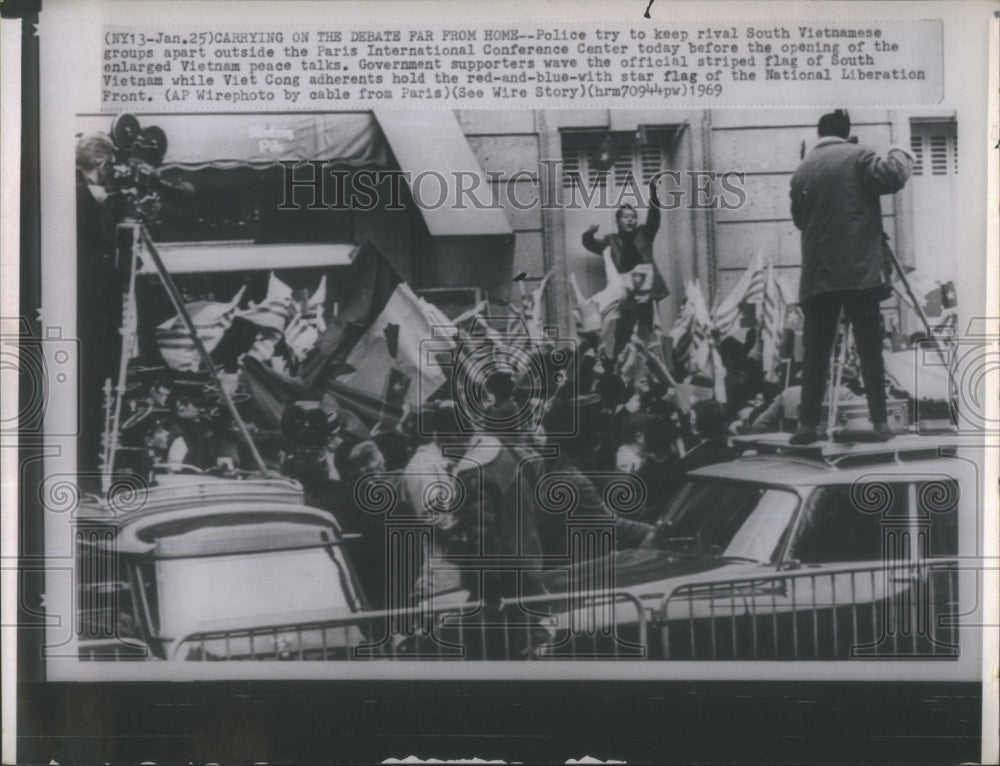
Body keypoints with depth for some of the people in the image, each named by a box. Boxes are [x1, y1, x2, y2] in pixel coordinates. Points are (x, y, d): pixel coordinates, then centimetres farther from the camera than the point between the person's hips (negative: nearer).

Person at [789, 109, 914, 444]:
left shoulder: (802, 169, 11)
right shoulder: (857, 157, -1)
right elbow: (891, 178, -14)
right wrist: (900, 154, 5)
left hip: (817, 276, 3)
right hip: (860, 272, -3)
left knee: (815, 351, 6)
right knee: (870, 350, 2)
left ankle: (808, 424, 2)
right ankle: (880, 423, -1)